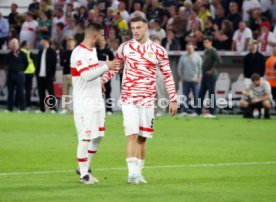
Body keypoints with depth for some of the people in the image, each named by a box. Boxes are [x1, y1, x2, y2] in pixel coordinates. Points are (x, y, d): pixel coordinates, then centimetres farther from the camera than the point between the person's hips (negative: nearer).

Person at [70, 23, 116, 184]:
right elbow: (86, 75, -27)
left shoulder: (93, 50, 14)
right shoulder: (79, 53, -17)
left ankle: (84, 167, 23)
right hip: (84, 102, -9)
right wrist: (106, 67, -23)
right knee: (86, 138, -8)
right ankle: (83, 174, -1)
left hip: (97, 101, 9)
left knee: (98, 135, 10)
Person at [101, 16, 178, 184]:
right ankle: (132, 172, -17)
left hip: (148, 99, 1)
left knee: (143, 137, 5)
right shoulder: (125, 48, 5)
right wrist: (101, 80, -1)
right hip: (129, 99, -1)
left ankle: (138, 172, 15)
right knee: (132, 134, -13)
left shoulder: (158, 50, 3)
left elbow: (168, 76, 7)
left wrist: (173, 99, 3)